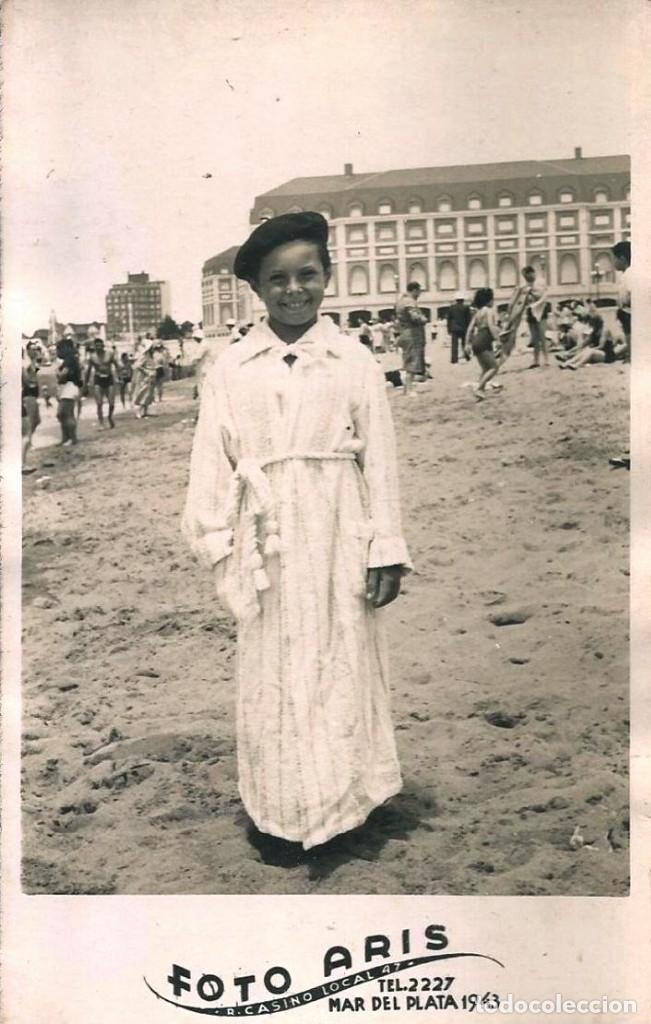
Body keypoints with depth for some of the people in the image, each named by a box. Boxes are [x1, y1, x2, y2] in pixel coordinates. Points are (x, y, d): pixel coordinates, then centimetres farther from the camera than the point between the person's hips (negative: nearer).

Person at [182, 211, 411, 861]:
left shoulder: (355, 363, 0)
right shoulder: (231, 369, 0)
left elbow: (379, 461, 0)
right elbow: (212, 460, 1)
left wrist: (386, 552, -2)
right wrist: (218, 541, -4)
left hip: (338, 539, 0)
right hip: (267, 540, 0)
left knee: (340, 667, 10)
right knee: (271, 670, 8)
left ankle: (339, 801, 26)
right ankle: (279, 811, 21)